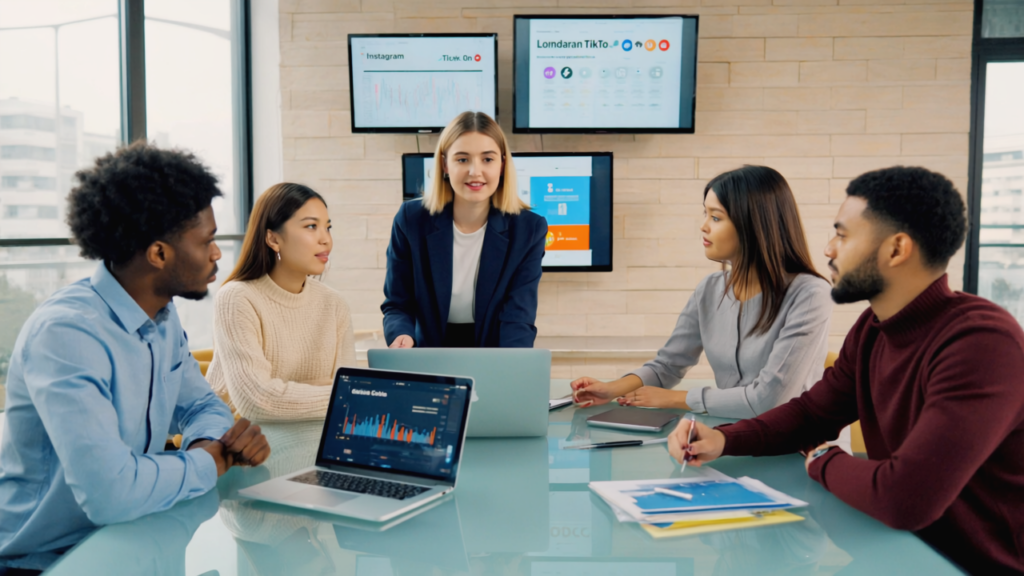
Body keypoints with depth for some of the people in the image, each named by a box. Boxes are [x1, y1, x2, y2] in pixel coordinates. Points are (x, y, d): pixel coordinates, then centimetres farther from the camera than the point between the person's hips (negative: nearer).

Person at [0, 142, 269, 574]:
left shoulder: (163, 316, 0)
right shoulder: (66, 332, -26)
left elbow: (199, 404, 11)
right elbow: (112, 493, -35)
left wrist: (220, 439, -11)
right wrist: (213, 460, -18)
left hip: (126, 540, 7)